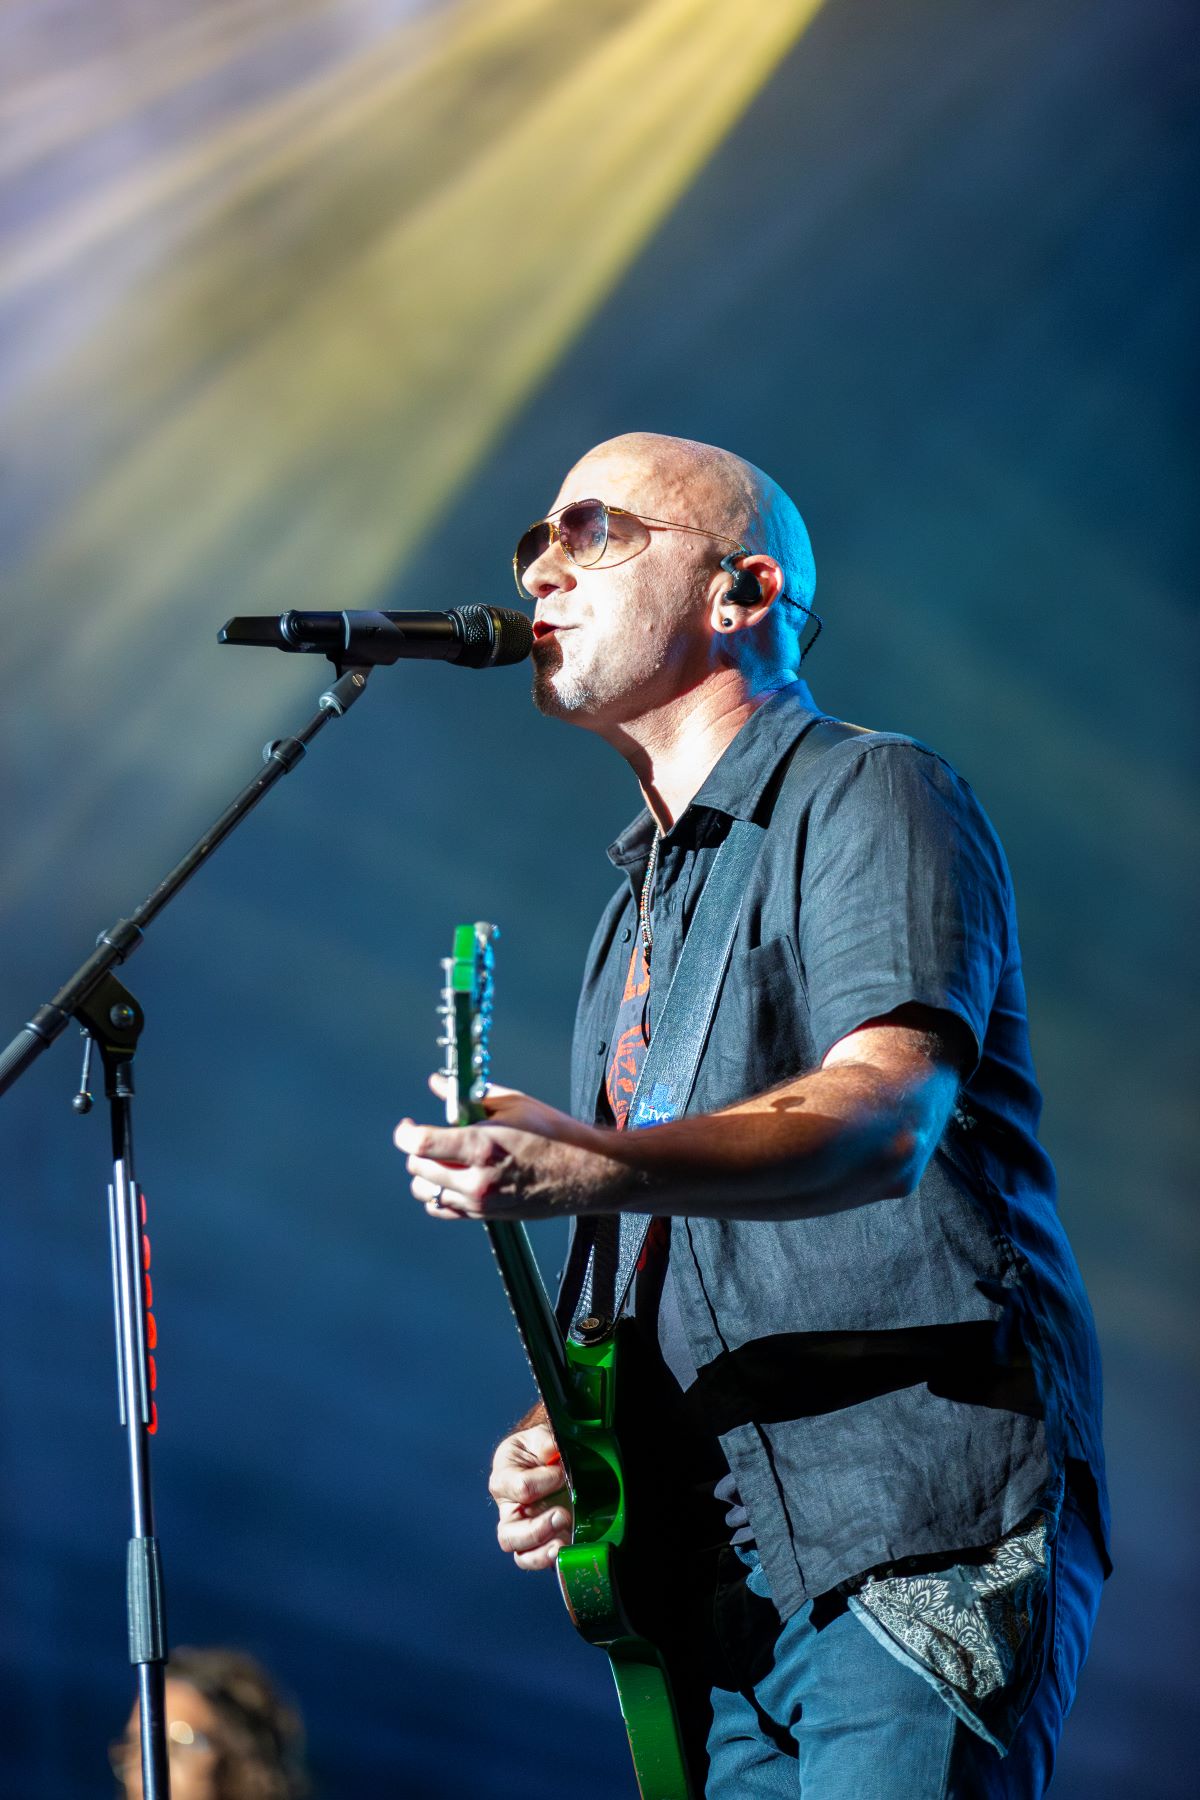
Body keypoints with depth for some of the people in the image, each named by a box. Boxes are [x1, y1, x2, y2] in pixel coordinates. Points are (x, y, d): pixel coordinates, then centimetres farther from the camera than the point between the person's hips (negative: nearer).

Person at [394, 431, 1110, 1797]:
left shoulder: (870, 795, -3)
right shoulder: (642, 900, 23)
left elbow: (888, 1108, -22)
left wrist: (595, 1168, -37)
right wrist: (557, 1438, 5)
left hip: (919, 1539, -8)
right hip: (726, 1567, 8)